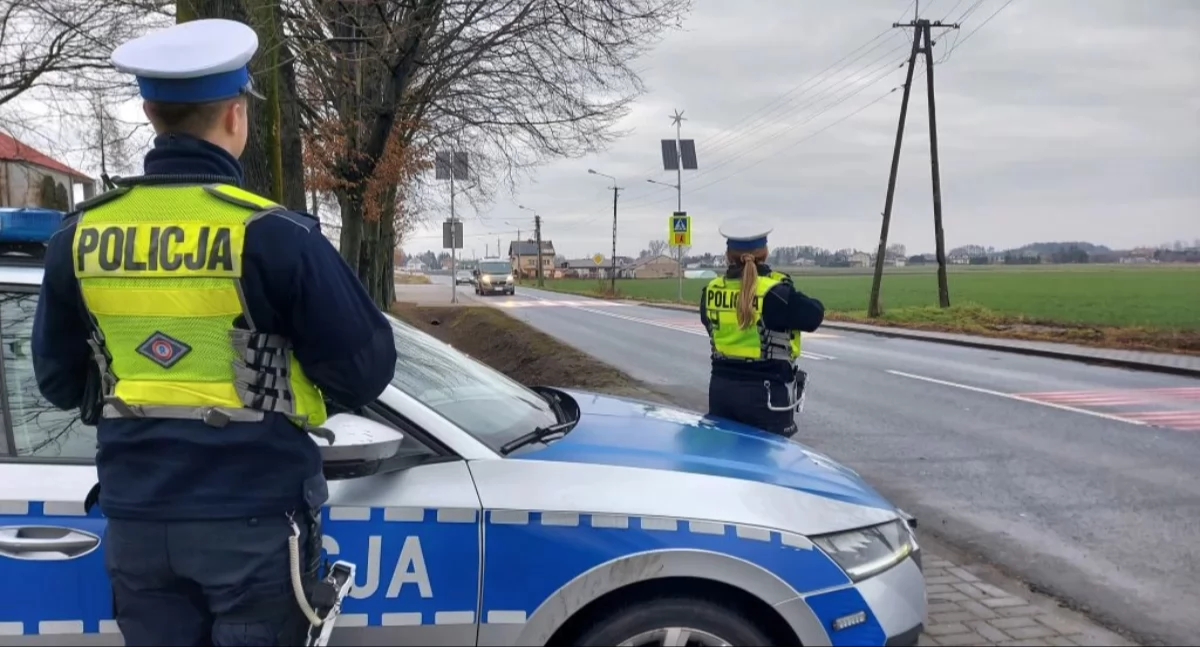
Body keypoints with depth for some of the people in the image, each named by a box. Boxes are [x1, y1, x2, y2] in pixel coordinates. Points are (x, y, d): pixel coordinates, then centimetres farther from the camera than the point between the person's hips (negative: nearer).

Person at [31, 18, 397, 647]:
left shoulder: (78, 237, 0)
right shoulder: (272, 234, -15)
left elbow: (59, 382, 11)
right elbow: (365, 369, -9)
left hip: (136, 520, 4)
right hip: (253, 517, -4)